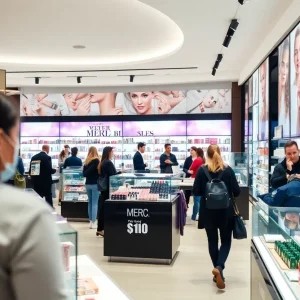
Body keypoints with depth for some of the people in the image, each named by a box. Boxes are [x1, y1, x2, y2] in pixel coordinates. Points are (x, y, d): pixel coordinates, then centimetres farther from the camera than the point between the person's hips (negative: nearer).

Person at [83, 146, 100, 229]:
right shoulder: (96, 160, -10)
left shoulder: (86, 161, 7)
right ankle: (93, 223, -4)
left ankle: (91, 221, 17)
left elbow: (84, 173, 7)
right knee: (95, 203, -3)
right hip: (95, 184, -6)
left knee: (90, 202, 13)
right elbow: (98, 171, -17)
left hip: (88, 184, 6)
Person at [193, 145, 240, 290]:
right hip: (226, 211, 0)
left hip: (208, 212, 0)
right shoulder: (228, 170, -6)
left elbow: (196, 191, -6)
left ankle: (218, 270, 19)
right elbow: (237, 191, -5)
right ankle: (219, 267, -11)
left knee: (212, 241, 14)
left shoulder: (202, 170, -7)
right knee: (226, 241, 10)